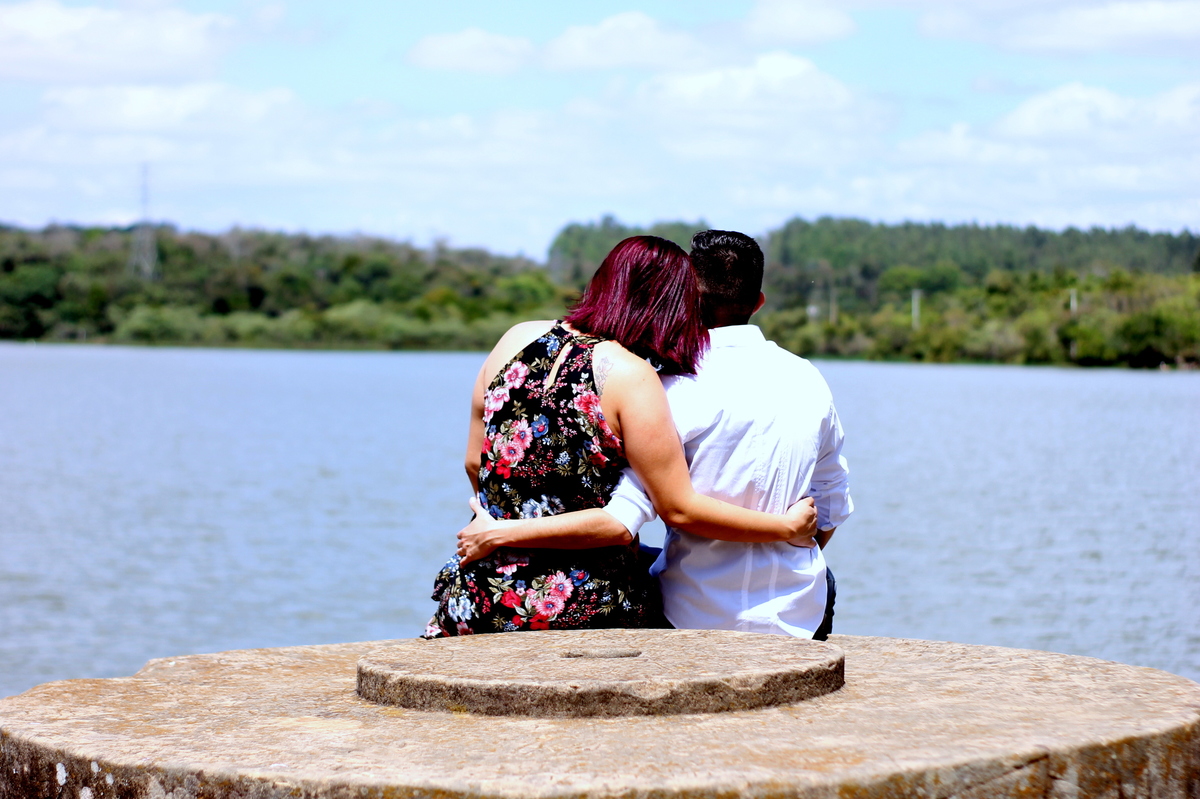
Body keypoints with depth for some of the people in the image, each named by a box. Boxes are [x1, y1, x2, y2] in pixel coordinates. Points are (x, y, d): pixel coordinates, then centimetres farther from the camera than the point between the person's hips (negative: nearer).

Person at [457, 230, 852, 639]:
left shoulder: (683, 392, -18)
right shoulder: (809, 382, -1)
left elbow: (619, 521, -25)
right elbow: (830, 516, 9)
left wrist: (500, 533, -18)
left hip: (697, 620, -4)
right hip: (799, 618, 4)